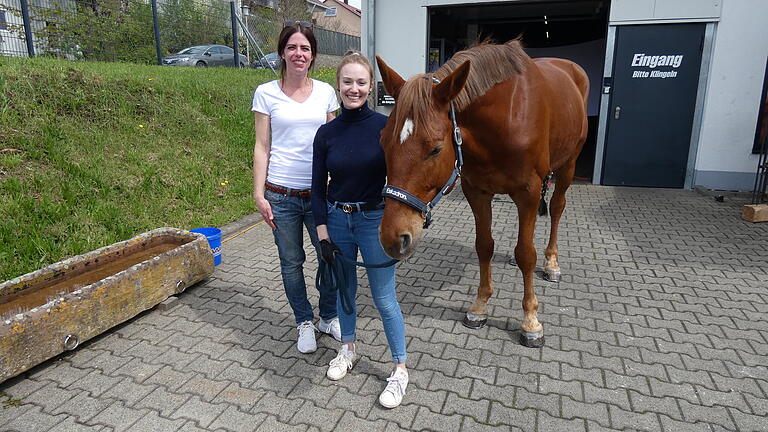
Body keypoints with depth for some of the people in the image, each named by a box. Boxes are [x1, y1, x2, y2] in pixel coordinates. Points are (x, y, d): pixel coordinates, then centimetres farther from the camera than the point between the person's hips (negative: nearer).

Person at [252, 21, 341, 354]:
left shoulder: (325, 91, 4)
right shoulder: (266, 93, -1)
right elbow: (262, 147, -1)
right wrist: (259, 193, -7)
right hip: (281, 195, -1)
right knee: (291, 263, 11)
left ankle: (329, 317, 32)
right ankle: (305, 322, 32)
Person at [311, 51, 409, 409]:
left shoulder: (385, 127, -9)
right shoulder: (327, 133, -2)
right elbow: (318, 187, 2)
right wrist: (323, 233, -3)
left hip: (375, 220, -3)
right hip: (337, 220, 3)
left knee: (384, 298, 3)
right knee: (343, 289, 19)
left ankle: (400, 369, 21)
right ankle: (348, 349, 42)